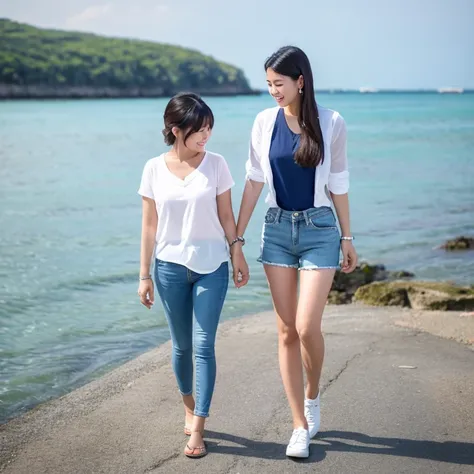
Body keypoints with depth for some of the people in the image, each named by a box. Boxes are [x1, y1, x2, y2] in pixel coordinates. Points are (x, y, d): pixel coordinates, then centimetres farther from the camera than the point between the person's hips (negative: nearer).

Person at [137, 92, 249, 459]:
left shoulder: (215, 164, -3)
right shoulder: (155, 169, -1)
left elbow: (226, 215, 4)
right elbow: (150, 225, 2)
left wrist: (238, 253, -1)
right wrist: (144, 274, 2)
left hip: (211, 266, -1)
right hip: (171, 267, 1)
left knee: (203, 345, -7)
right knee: (182, 345, 11)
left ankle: (197, 429, -3)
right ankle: (190, 407, 33)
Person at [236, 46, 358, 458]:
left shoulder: (331, 123, -5)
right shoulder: (265, 122, 0)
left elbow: (337, 184, 1)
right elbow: (254, 181, 4)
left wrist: (347, 238, 4)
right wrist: (236, 237, 4)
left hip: (319, 228, -2)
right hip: (277, 228, 3)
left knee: (307, 326, -11)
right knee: (287, 330, 3)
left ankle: (313, 396, 21)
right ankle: (301, 426, 12)